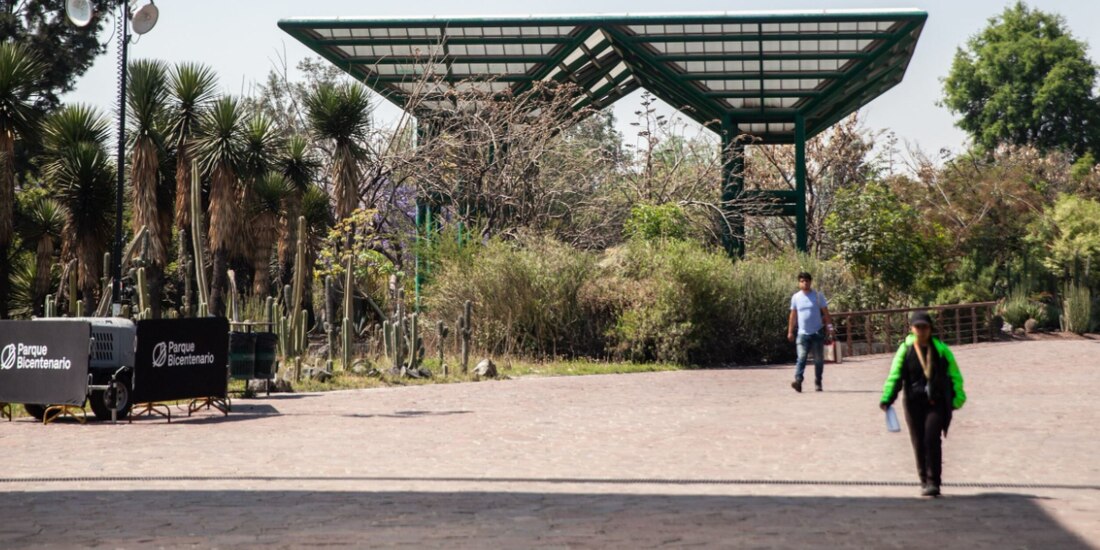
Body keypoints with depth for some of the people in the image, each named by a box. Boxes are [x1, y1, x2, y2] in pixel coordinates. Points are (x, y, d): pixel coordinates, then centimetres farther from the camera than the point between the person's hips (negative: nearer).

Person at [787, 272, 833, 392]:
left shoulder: (818, 296, 1)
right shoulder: (796, 297, 5)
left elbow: (825, 313, 3)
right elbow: (793, 315, 11)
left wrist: (829, 327, -5)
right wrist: (790, 331, 9)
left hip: (817, 332, 0)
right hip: (802, 333, 0)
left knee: (819, 359, 5)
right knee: (801, 357, -15)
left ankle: (818, 382, 16)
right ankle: (798, 380, -26)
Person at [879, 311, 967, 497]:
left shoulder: (941, 349, 2)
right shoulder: (905, 350, 2)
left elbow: (954, 375, 9)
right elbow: (894, 376, 0)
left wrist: (957, 398, 4)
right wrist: (886, 399, -9)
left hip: (936, 403, -1)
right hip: (914, 403, 2)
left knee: (932, 438, -15)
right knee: (919, 443, 5)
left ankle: (934, 482, -9)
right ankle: (925, 481, 20)